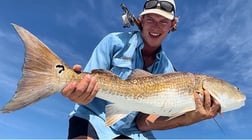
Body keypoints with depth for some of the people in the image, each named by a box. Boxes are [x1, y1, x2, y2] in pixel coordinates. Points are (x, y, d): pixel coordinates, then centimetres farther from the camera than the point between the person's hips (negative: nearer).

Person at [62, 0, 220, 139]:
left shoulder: (166, 70, 1)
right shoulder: (115, 42, -7)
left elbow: (143, 122, -3)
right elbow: (87, 84, -9)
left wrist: (189, 118, -19)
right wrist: (80, 92, -34)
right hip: (93, 119, -3)